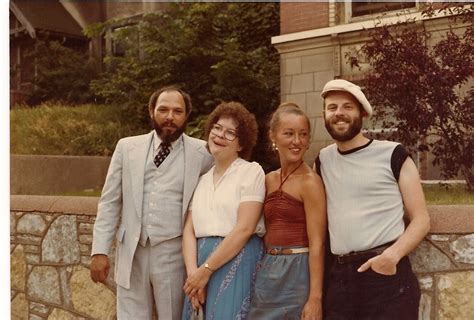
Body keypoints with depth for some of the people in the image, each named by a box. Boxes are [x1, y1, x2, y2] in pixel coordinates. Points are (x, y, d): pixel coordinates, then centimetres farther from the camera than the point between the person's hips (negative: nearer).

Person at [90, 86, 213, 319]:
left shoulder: (202, 152, 0)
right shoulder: (127, 147, 6)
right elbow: (110, 202, 7)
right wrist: (100, 250, 0)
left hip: (174, 255, -2)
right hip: (132, 253, 2)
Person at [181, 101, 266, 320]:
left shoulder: (251, 171, -3)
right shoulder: (202, 180, 14)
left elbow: (244, 229, -12)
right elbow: (189, 231, 7)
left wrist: (205, 270, -12)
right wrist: (193, 272, -10)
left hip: (238, 261, -5)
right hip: (203, 265, 5)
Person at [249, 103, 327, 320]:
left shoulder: (310, 181, -11)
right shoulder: (269, 180, 9)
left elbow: (317, 244, -15)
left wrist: (315, 297, -19)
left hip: (297, 272, -6)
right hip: (267, 273, 6)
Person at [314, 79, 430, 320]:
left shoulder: (392, 154, -1)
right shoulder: (323, 160, 12)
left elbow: (421, 219, -1)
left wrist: (393, 255, -18)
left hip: (388, 275, -4)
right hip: (340, 277, 4)